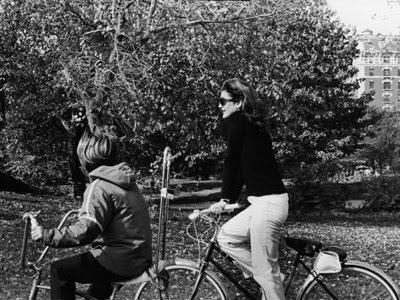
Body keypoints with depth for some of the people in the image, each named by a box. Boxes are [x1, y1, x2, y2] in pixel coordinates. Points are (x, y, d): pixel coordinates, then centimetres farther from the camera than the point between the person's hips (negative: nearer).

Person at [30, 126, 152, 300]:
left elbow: (85, 231, -26)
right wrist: (85, 213, 35)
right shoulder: (126, 180, 11)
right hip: (140, 259, 9)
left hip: (121, 263, -9)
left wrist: (47, 235, -19)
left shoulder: (99, 187, -16)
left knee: (59, 270, -2)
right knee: (93, 256, 35)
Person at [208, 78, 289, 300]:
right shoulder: (252, 124, 20)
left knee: (266, 272, -3)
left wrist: (224, 199, 5)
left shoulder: (235, 121, -7)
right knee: (226, 237, 18)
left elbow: (231, 162, -7)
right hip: (268, 201, 10)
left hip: (267, 203, -10)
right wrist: (228, 201, 17)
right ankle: (271, 280, 18)